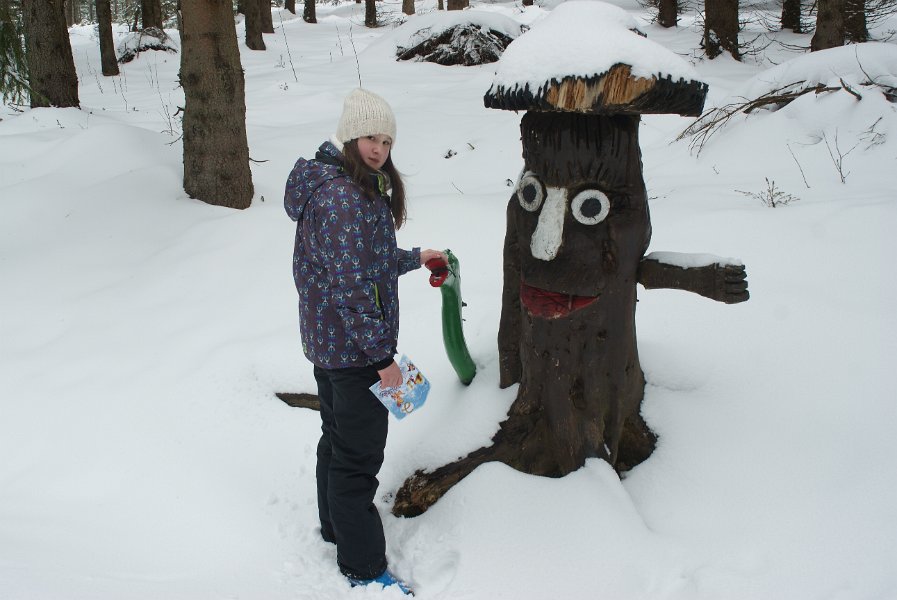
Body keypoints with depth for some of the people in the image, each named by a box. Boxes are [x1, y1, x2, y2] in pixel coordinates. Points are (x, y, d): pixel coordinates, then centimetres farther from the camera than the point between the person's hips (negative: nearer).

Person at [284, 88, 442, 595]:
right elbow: (351, 288, -26)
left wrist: (414, 258, 29)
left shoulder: (361, 187, 8)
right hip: (353, 348, -11)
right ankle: (363, 567, 17)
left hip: (326, 341, 11)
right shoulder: (345, 197, -24)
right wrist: (382, 356, -22)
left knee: (337, 437, 25)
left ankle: (336, 525, 45)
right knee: (359, 455, 2)